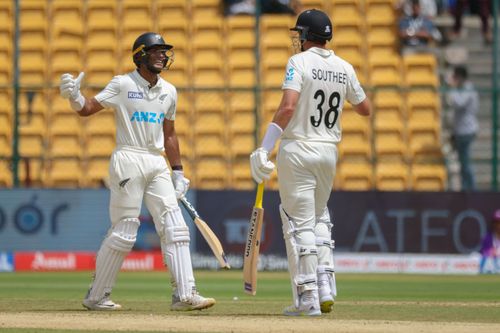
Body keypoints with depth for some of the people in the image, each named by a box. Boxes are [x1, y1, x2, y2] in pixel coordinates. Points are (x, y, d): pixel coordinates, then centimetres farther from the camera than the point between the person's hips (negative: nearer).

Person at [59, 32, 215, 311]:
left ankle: (185, 295, -6)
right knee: (123, 232, -6)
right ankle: (96, 296, 5)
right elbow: (87, 109, -6)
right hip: (128, 160, -6)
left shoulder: (169, 92, 13)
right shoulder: (123, 84, -3)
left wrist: (178, 172, 16)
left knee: (175, 228, -4)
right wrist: (74, 96, -27)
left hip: (158, 164, 6)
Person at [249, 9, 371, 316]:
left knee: (300, 224, -2)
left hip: (298, 150, -5)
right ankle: (326, 288, 8)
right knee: (319, 218, 21)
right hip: (329, 152, 5)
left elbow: (288, 107, -22)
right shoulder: (344, 68, 6)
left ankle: (308, 299, -5)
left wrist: (265, 149, -22)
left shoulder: (299, 62, -10)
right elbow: (366, 109, 17)